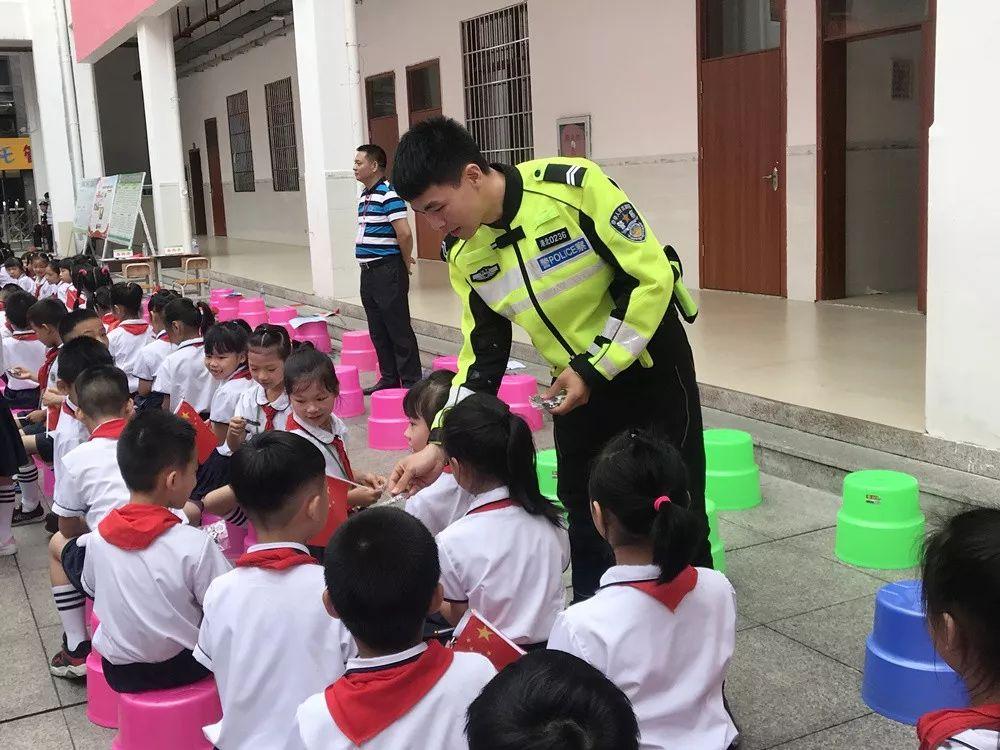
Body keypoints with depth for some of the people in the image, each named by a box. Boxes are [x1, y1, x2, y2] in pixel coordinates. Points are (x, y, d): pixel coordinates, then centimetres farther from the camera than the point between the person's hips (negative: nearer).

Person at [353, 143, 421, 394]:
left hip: (388, 271, -9)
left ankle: (411, 382, 6)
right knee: (378, 331, 14)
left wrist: (405, 263, -6)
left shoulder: (388, 194, -14)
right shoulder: (364, 196, 14)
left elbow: (404, 234, -21)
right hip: (368, 271, 9)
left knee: (399, 329, -2)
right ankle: (389, 378, 25)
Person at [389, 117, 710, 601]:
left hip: (650, 364, -5)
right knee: (583, 509, 13)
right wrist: (439, 445, -9)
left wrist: (593, 370, -22)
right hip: (576, 380, 5)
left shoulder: (573, 186, -27)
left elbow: (653, 276, -23)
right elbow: (482, 354, -1)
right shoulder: (464, 254, -9)